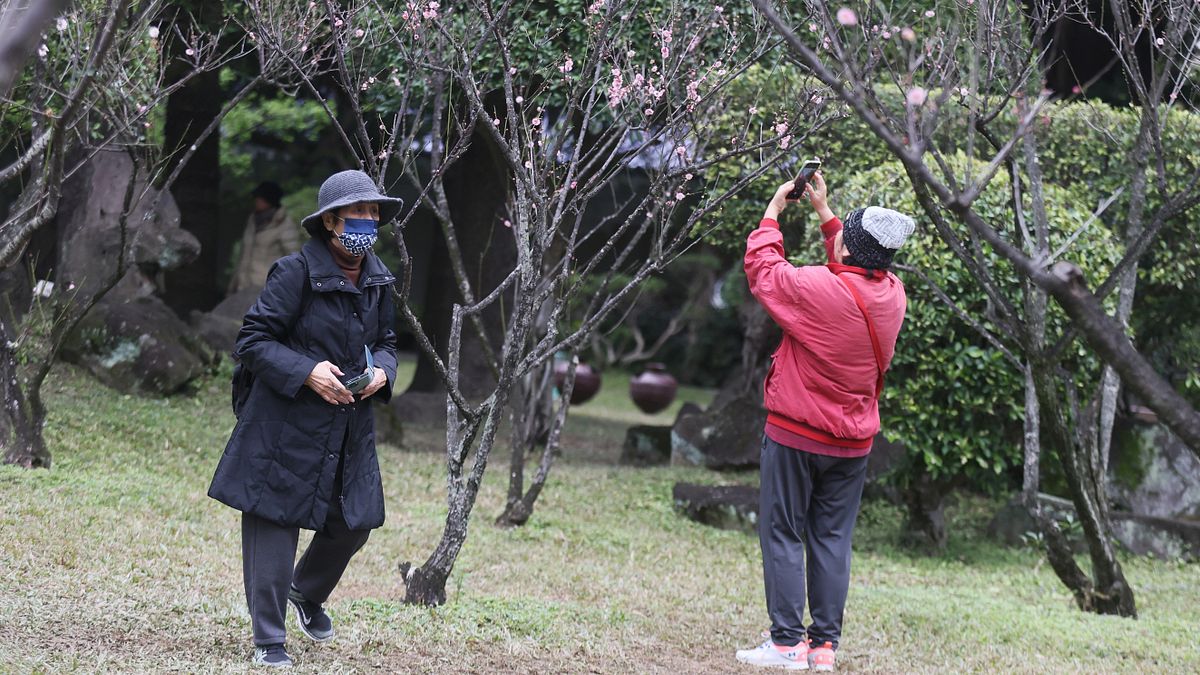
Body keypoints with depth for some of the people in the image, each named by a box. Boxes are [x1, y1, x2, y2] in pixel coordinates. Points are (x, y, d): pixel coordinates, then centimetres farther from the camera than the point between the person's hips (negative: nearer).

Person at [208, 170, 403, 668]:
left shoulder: (378, 280, 6)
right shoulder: (296, 272, -15)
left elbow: (385, 341, 20)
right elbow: (252, 341, -13)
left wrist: (382, 371, -3)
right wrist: (307, 372, -23)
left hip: (350, 428, 6)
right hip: (287, 425, -6)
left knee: (354, 524, 10)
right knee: (274, 524, -2)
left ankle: (307, 593, 41)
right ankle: (269, 639, 10)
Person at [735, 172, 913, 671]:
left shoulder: (818, 289, -22)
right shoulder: (892, 295, -4)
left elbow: (762, 269, -6)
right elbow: (855, 271, 19)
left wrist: (773, 210, 7)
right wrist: (824, 211, 23)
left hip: (796, 437, -5)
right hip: (853, 443, 5)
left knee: (783, 535, 2)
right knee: (832, 540, 9)